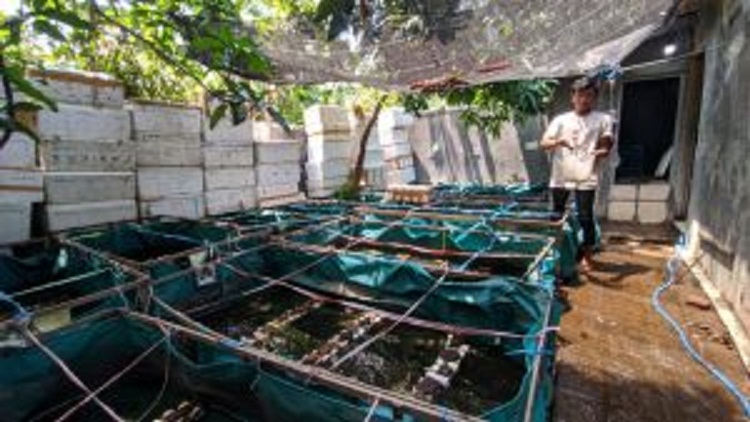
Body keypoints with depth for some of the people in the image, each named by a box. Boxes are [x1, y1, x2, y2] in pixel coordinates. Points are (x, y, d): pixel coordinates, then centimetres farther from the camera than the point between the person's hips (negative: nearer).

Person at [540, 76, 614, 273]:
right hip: (560, 177, 2)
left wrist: (603, 151, -15)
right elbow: (543, 143, -1)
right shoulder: (561, 120, 8)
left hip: (586, 178, -1)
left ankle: (587, 255, 15)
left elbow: (607, 147, 9)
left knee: (585, 217, -3)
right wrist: (559, 141, -22)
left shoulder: (603, 119, 7)